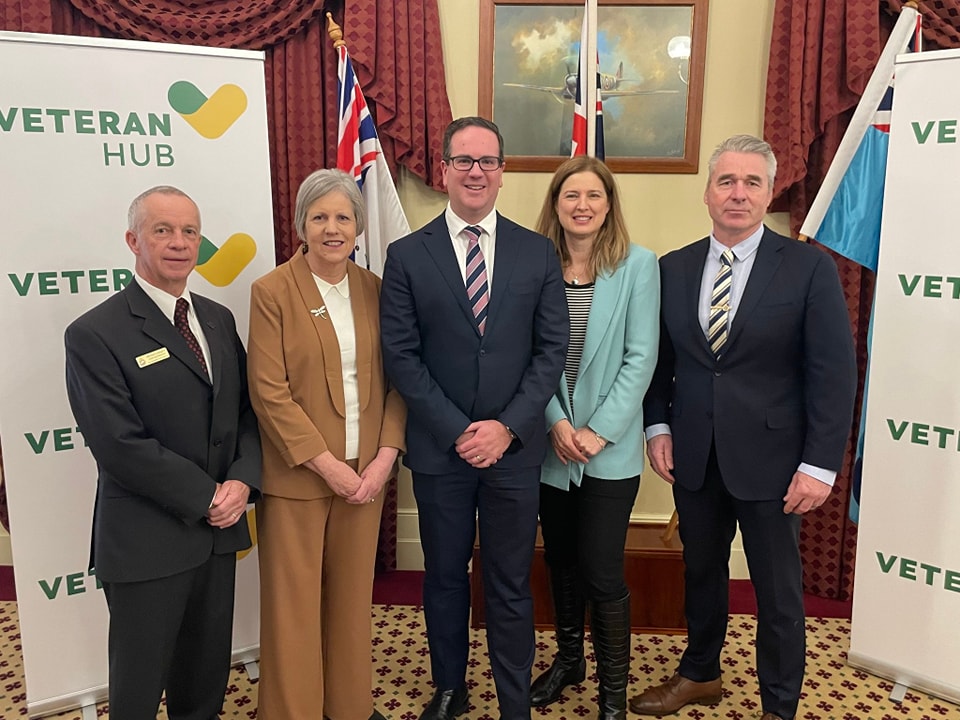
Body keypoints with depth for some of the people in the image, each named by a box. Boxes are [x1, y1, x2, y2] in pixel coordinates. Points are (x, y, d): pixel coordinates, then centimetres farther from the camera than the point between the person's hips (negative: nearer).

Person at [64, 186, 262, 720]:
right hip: (147, 542, -5)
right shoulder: (95, 334, -12)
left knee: (207, 676, 19)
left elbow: (248, 409, 7)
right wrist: (206, 496, -15)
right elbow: (120, 445, -18)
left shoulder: (219, 319, 8)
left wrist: (242, 480, -9)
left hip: (219, 531, 5)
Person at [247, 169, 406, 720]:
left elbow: (394, 380, 5)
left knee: (354, 597, 15)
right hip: (296, 475, -3)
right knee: (294, 606, 7)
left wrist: (385, 456, -6)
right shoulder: (272, 291, -7)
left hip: (365, 473, 4)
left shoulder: (374, 289, 5)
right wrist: (327, 465, -13)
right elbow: (270, 392, -11)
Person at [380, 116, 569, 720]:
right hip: (439, 447, 0)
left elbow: (552, 349, -1)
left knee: (511, 586, 11)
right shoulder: (407, 256, -1)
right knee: (444, 578, 16)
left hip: (515, 447, 0)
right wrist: (455, 430, -11)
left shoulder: (538, 253, 2)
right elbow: (400, 354, -5)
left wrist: (506, 427, -10)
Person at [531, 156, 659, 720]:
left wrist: (599, 430, -13)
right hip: (550, 444, 3)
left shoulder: (638, 265, -5)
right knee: (561, 561, 17)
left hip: (611, 448, -2)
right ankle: (568, 658, 40)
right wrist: (556, 423, -11)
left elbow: (641, 358, -8)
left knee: (602, 570, 0)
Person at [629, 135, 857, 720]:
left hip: (769, 458, -3)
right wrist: (658, 426, -1)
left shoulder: (809, 267, -7)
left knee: (778, 589, 10)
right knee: (701, 572, 19)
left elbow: (834, 374, -9)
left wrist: (821, 464, -13)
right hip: (693, 456, 4)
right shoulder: (672, 269, 3)